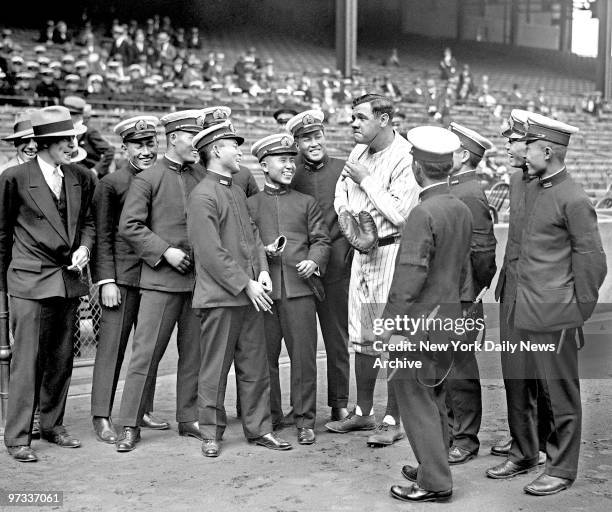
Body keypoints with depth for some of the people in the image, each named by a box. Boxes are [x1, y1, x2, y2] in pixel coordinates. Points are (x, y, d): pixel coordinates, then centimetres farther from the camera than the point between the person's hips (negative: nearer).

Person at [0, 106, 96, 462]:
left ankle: (53, 425, 26)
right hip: (30, 281, -5)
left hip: (70, 279, 5)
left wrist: (84, 248, -3)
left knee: (62, 359, 12)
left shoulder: (81, 178, 7)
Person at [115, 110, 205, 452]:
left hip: (198, 278, 5)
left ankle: (189, 419, 21)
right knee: (147, 352, -4)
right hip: (161, 279, -5)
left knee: (194, 353, 9)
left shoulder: (203, 178, 13)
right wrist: (165, 251, -13)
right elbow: (129, 226, -5)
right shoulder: (147, 179, 0)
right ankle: (131, 425, 5)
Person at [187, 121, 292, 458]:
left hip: (250, 295, 8)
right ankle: (211, 433, 16)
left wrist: (263, 270, 2)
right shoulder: (202, 196, -11)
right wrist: (246, 284, -14)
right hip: (219, 297, -8)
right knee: (215, 369, 4)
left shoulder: (238, 192, 15)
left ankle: (259, 429, 21)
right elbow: (211, 253, -16)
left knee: (256, 366, 11)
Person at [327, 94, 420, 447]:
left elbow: (399, 214, -22)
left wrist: (366, 179, -15)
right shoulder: (359, 152, 9)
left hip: (392, 251, -8)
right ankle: (363, 412, 29)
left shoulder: (405, 158, -15)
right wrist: (346, 215, 1)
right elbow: (342, 189, 23)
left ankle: (394, 421, 9)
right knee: (362, 337, 15)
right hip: (362, 249, 8)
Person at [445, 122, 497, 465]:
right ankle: (451, 429, 32)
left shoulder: (470, 194, -18)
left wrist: (477, 290, -9)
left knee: (460, 371, 2)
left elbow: (483, 250, -20)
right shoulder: (452, 189, 12)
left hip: (461, 300, -9)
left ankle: (465, 441, 15)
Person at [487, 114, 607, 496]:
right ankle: (524, 454, 32)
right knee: (522, 389, 17)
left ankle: (562, 468, 18)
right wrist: (517, 301, 13)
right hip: (526, 314, 8)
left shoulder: (574, 200, -14)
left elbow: (592, 263, -12)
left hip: (554, 317, -8)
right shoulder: (539, 192, 12)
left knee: (561, 395, 5)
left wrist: (580, 314, -9)